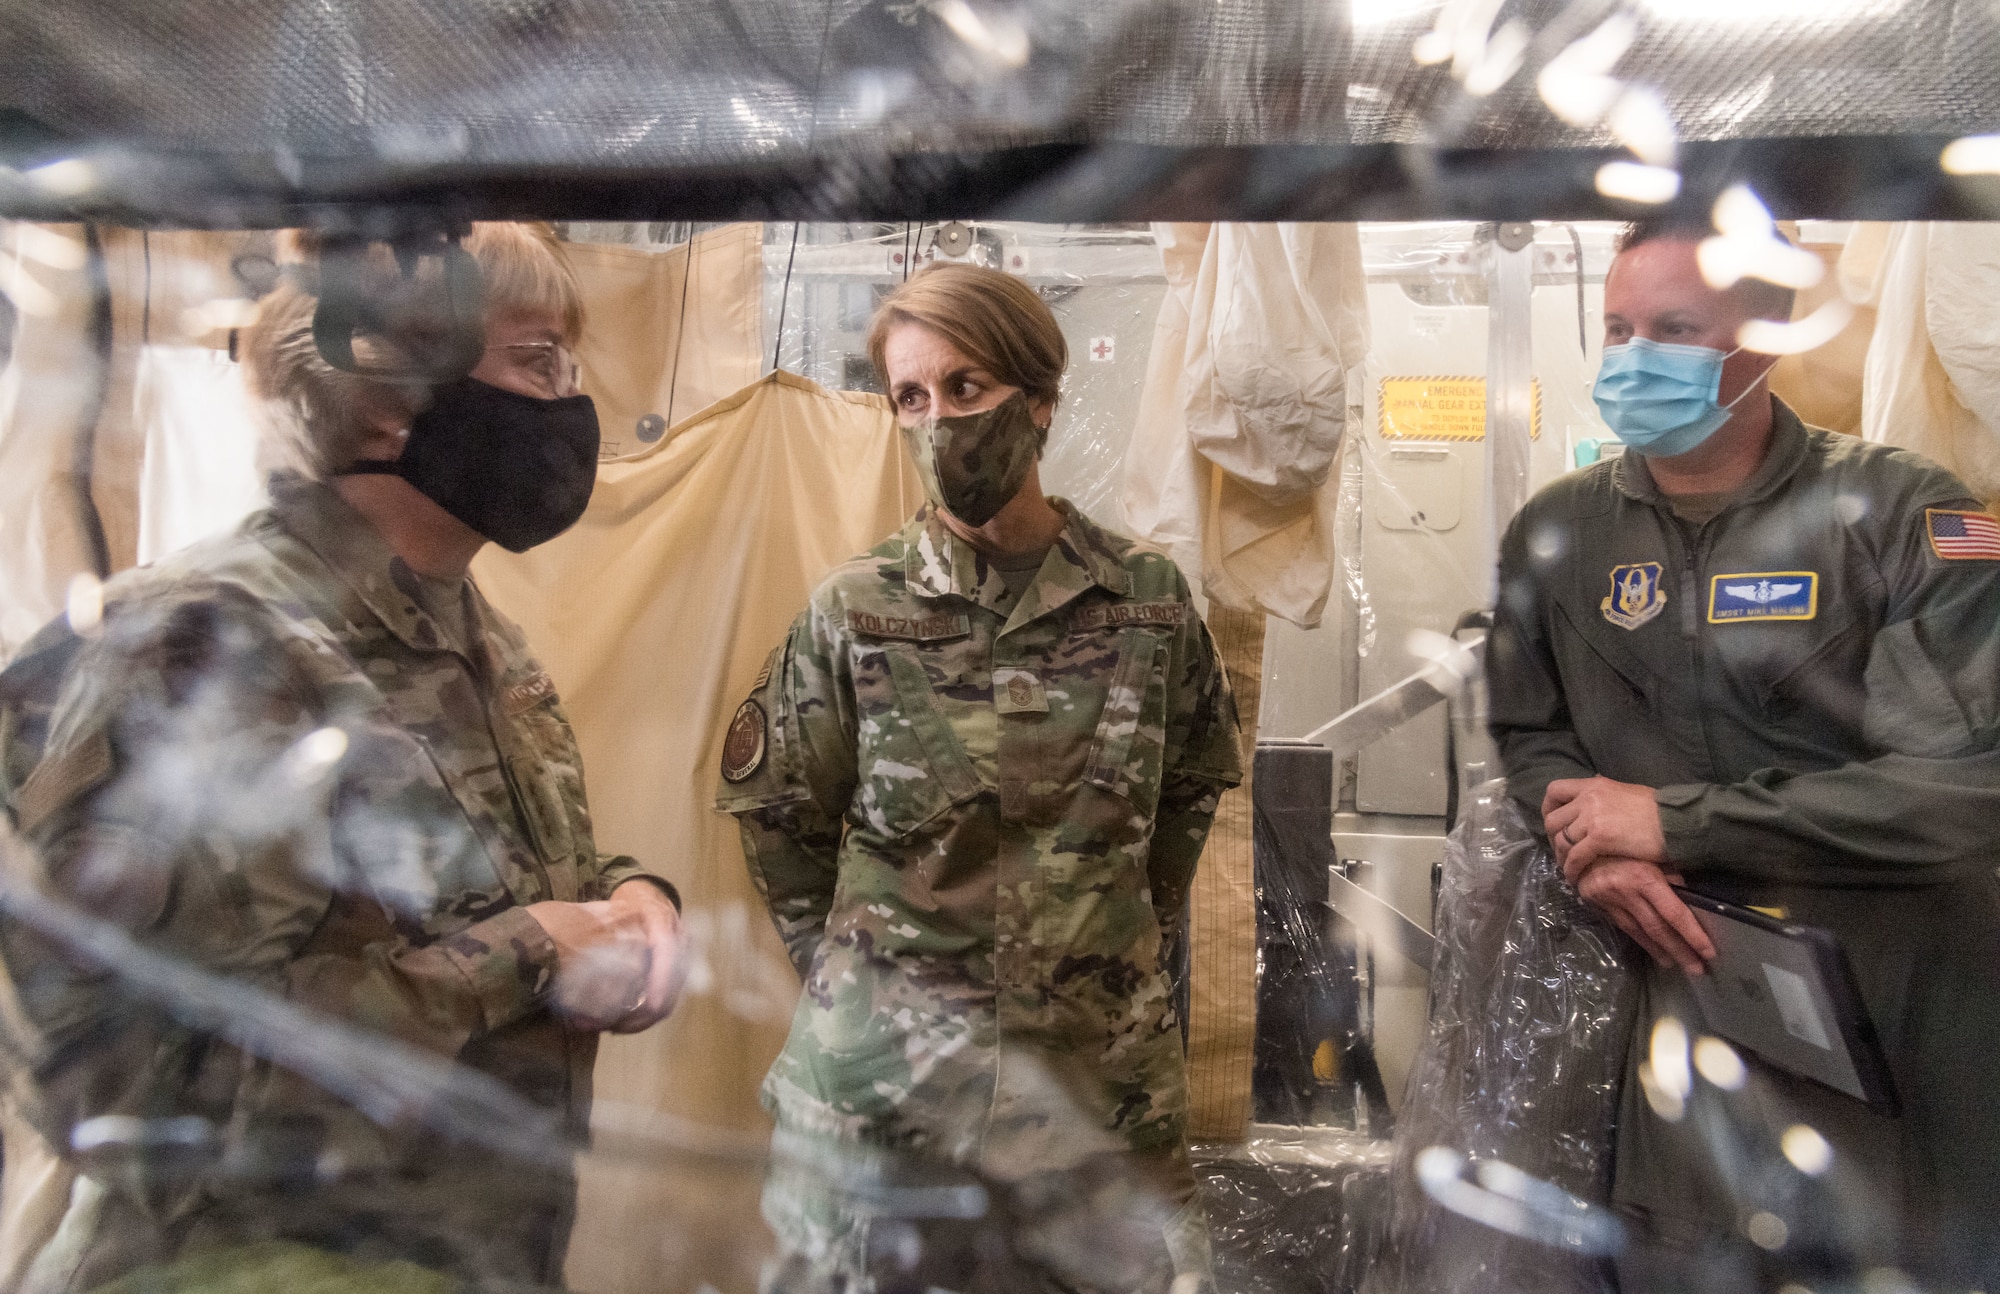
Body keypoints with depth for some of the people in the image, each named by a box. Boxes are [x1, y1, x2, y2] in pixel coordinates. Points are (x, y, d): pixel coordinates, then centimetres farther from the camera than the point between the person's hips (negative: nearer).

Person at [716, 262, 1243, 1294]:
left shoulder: (1146, 596, -3)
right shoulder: (853, 611, -8)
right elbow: (778, 819, 3)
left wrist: (1130, 944, 10)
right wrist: (855, 973, 4)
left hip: (1107, 1070, 2)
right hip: (888, 1074, -1)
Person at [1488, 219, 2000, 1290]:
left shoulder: (1901, 516, -11)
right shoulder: (1557, 534, 1)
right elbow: (1528, 733, 8)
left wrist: (1673, 820, -18)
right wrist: (1593, 843, -14)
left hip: (1909, 972, -2)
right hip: (1700, 952, 2)